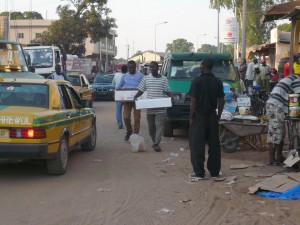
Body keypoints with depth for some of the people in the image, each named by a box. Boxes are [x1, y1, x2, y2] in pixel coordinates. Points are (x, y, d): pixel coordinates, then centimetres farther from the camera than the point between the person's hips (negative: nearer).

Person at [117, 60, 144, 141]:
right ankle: (129, 131, 19)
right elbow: (119, 87, 20)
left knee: (137, 118, 0)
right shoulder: (124, 76, 13)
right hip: (126, 100, 2)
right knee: (126, 117, -6)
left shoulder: (140, 76, 4)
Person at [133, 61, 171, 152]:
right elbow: (141, 90, 9)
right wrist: (135, 96, -7)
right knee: (151, 126, 10)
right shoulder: (146, 78, 8)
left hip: (160, 107, -2)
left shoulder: (163, 79, 5)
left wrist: (171, 97, -12)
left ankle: (156, 144, -11)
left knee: (159, 126, -9)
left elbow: (167, 91, 7)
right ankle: (154, 141, 27)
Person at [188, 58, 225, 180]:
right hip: (212, 116, 4)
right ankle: (214, 171, 16)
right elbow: (221, 101, 2)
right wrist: (219, 115, 12)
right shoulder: (217, 82, 1)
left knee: (197, 145, 2)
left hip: (199, 116, -4)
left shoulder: (197, 81, -12)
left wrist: (191, 117, -5)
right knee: (214, 145, 10)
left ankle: (199, 172, 2)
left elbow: (193, 101, -14)